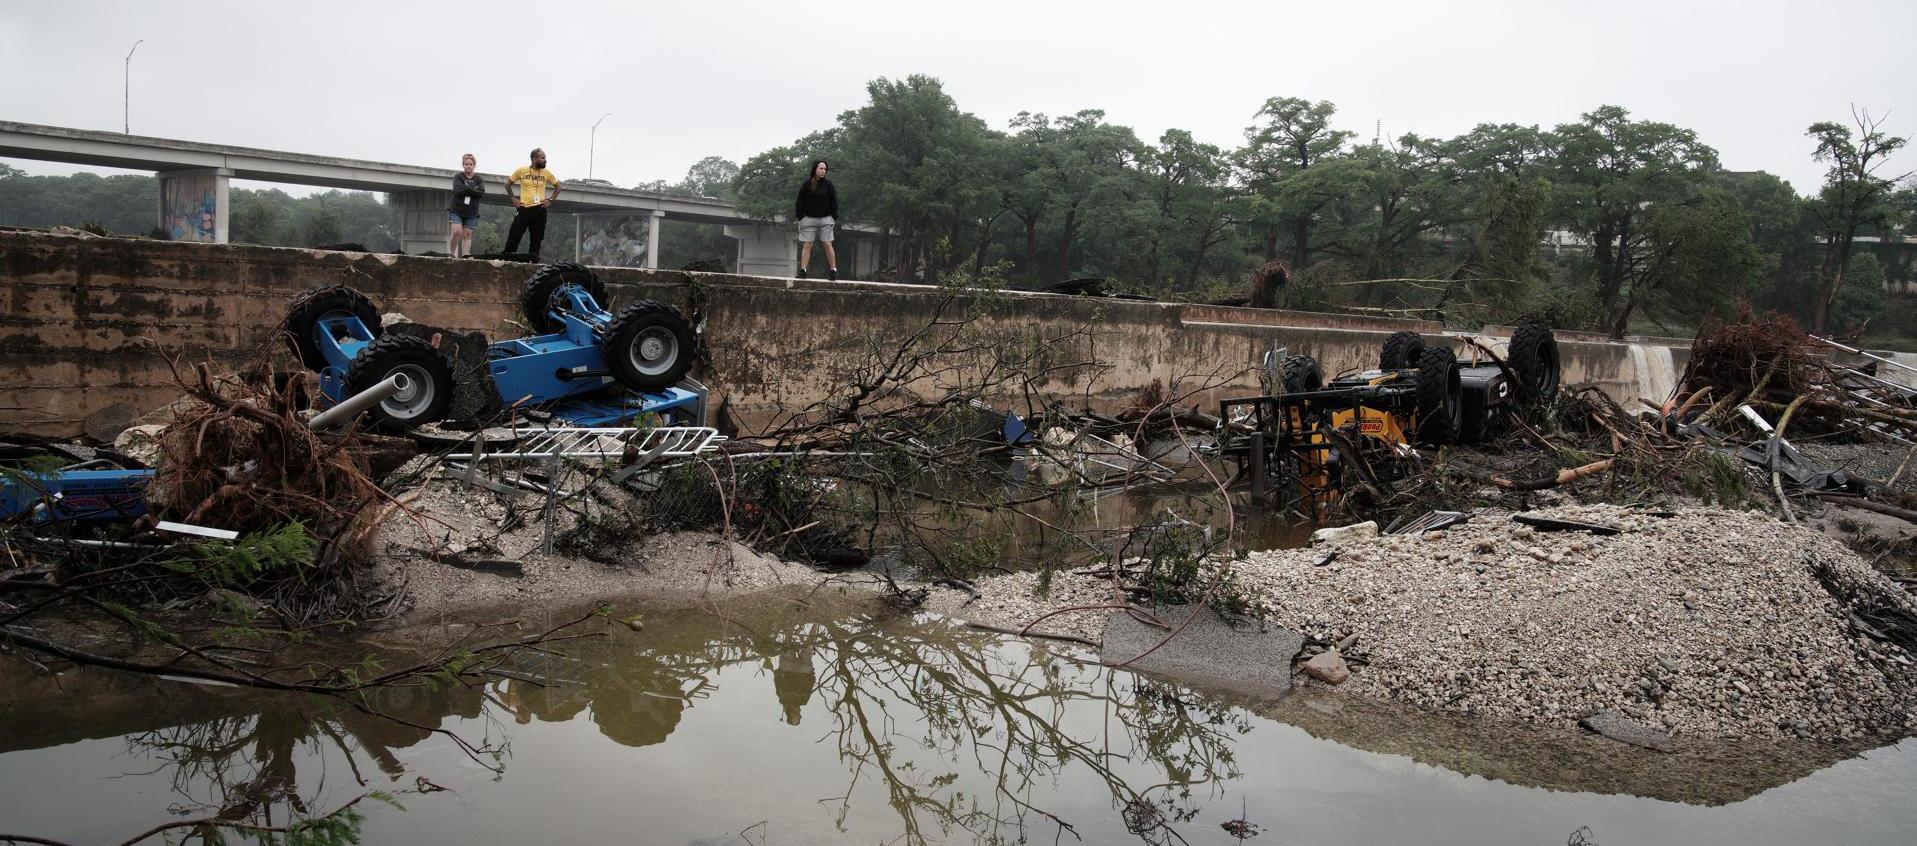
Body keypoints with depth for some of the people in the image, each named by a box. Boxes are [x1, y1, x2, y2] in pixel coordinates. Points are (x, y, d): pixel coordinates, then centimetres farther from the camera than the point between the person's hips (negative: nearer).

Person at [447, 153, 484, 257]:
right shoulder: (458, 177, 2)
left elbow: (482, 193, -9)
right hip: (456, 210, -2)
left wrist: (467, 189, -15)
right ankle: (452, 253, -2)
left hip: (471, 213, 2)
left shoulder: (479, 179, 8)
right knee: (457, 232, -16)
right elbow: (458, 190, -15)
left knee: (467, 235, 0)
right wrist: (473, 190, -13)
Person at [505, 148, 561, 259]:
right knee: (514, 235, -4)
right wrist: (513, 198, 4)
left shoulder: (546, 173, 4)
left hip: (540, 209, 2)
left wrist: (550, 200, 6)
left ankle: (534, 260, 10)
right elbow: (508, 184, 13)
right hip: (524, 208, -2)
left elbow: (557, 187, 17)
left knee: (537, 238, 4)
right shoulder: (521, 171, 1)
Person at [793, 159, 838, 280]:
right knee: (806, 245, 0)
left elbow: (833, 201, 4)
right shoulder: (806, 185, -1)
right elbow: (800, 201, 2)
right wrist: (800, 217, -4)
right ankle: (802, 270, 2)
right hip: (809, 219, 0)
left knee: (828, 245, 0)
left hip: (825, 219, 0)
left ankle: (833, 270, 5)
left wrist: (834, 217, -1)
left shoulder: (828, 184, 1)